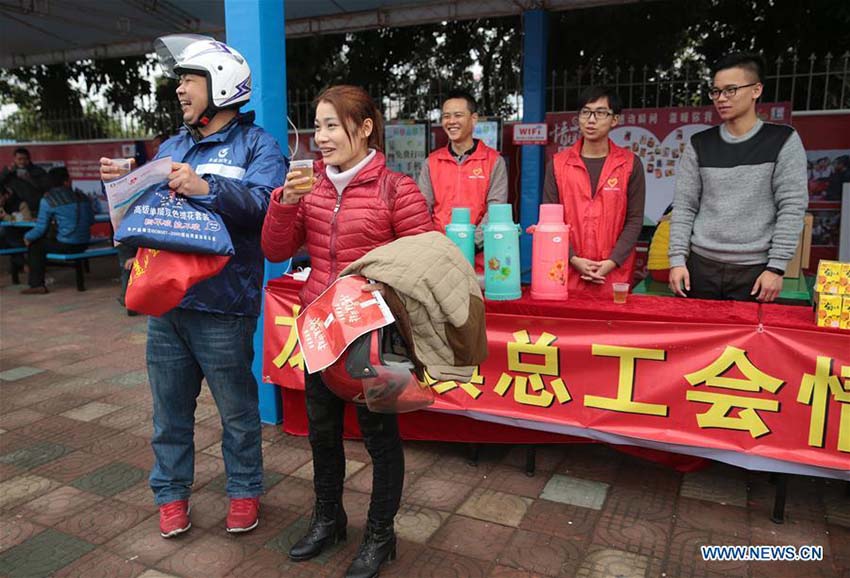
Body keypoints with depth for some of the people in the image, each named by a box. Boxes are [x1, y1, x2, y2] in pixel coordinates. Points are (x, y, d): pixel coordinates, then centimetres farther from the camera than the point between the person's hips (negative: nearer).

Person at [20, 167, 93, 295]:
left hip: (65, 246, -6)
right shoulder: (82, 197, 6)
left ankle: (37, 285, 15)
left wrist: (27, 237, 15)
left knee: (34, 244, 16)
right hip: (84, 245, 6)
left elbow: (41, 229, -7)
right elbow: (91, 220, 16)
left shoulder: (48, 199, -7)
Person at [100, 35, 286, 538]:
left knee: (238, 409, 9)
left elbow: (265, 203, -21)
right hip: (165, 301, 6)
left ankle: (245, 489, 29)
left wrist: (205, 189, -33)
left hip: (222, 305, -6)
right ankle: (172, 491, 34)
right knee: (170, 407, 16)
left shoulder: (256, 144, -3)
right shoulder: (171, 147, 16)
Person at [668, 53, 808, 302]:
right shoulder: (699, 145, 6)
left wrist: (776, 267, -10)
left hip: (755, 269, -2)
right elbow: (683, 207, 4)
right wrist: (677, 259, -4)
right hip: (701, 265, 2)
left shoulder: (783, 141, 0)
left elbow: (792, 208, -4)